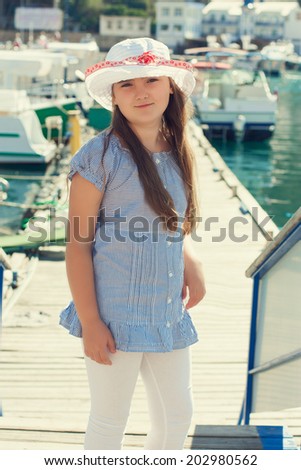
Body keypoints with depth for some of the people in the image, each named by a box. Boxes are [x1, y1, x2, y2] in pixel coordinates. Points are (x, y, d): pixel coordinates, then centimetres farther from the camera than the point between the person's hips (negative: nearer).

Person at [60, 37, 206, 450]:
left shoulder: (176, 154, 7)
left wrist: (191, 264, -1)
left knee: (178, 417, 16)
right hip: (116, 315, -6)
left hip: (168, 312, 6)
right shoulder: (100, 156, -12)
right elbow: (78, 244, -12)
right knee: (109, 422, 7)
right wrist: (90, 323, -15)